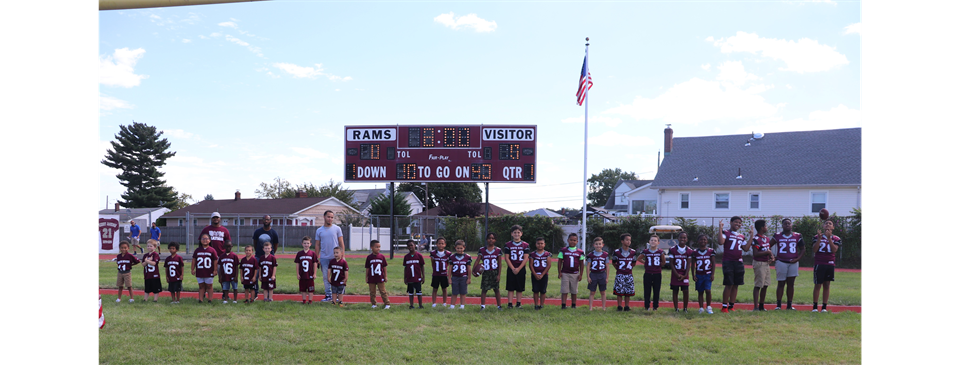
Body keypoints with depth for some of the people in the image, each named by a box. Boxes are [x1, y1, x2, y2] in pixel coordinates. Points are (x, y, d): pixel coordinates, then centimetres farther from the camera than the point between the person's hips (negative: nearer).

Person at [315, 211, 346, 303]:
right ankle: (328, 295, 15)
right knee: (326, 277, 6)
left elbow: (341, 243, 3)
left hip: (335, 257, -2)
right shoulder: (319, 230, 8)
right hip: (324, 258, 2)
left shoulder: (337, 229, 3)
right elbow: (318, 245, 11)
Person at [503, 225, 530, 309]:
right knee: (510, 288, 0)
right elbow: (506, 258, -1)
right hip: (511, 269, 0)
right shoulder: (508, 245, 3)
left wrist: (518, 269, -12)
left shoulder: (525, 245, 3)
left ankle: (518, 304, 10)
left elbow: (526, 258, -2)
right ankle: (509, 304, 2)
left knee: (520, 288, 4)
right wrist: (513, 268, -11)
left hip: (521, 269, 0)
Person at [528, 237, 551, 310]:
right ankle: (536, 305, 6)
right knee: (535, 290, 0)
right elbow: (531, 265, 0)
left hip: (544, 275, 0)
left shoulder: (547, 254, 1)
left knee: (543, 291, 2)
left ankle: (541, 305, 9)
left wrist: (542, 275, -10)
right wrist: (535, 275, -10)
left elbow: (549, 265, -4)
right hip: (534, 275, 0)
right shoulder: (533, 254, 3)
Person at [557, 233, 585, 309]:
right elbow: (560, 262, 5)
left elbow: (581, 264, 6)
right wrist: (559, 272, -1)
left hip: (575, 274, 1)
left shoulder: (580, 252, 3)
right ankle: (563, 305, -1)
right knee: (564, 290, -2)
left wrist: (581, 274, 2)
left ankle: (573, 305, 15)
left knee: (574, 291, 7)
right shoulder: (563, 251, 2)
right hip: (565, 273, -1)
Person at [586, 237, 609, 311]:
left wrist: (607, 277, 2)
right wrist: (588, 277, -3)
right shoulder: (590, 255, 0)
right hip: (593, 275, 0)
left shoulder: (605, 255, 2)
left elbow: (607, 267, 5)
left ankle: (604, 307, 14)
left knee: (603, 292, 7)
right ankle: (591, 307, 7)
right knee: (592, 292, 3)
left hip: (602, 275, 0)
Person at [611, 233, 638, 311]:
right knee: (619, 291, -2)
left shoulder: (633, 252, 2)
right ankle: (619, 307, 5)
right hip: (620, 275, -2)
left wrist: (629, 269, 11)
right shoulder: (617, 252, -5)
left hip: (629, 275, 2)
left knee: (628, 292, 3)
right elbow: (613, 262, 9)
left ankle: (626, 307, 12)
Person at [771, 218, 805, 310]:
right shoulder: (777, 236, 2)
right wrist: (772, 256, -1)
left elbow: (803, 249, 9)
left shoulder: (797, 236, 4)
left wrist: (797, 258, -4)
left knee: (790, 284, 4)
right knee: (781, 284, 0)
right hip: (781, 262, -1)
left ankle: (789, 305, 9)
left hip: (793, 262, 1)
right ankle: (778, 305, 1)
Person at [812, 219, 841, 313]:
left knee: (827, 285, 3)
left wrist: (829, 238, -20)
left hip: (830, 264, 2)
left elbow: (834, 250, -11)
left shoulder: (836, 239, 6)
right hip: (819, 264, -2)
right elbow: (814, 249, -9)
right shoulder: (817, 237, 4)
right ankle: (815, 307, 3)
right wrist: (819, 238, -18)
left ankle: (824, 307, 7)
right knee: (817, 285, -1)